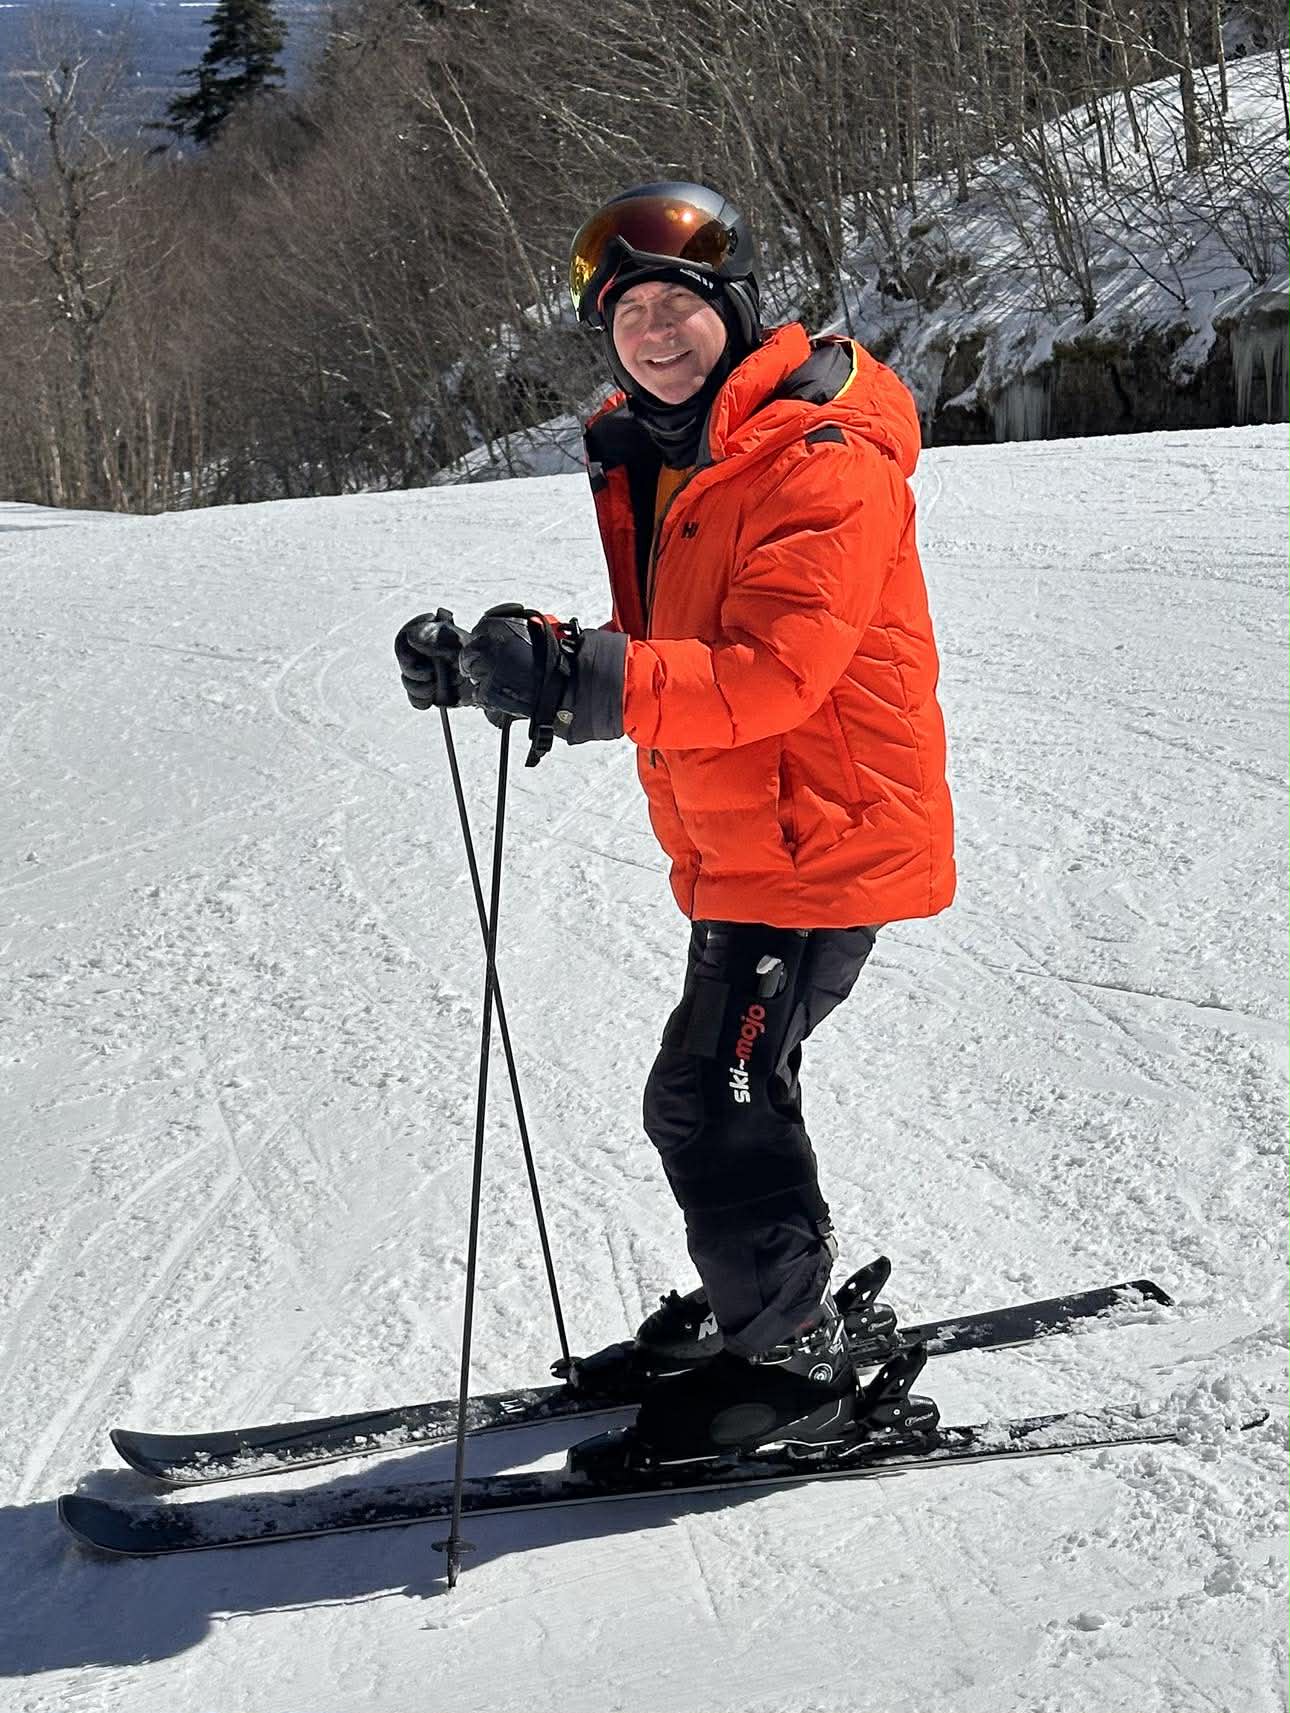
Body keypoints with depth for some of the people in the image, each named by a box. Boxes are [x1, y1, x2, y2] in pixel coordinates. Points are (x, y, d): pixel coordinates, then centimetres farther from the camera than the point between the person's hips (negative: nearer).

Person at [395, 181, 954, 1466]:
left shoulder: (821, 460, -20)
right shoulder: (664, 463, 11)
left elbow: (769, 672, -31)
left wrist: (577, 679, -40)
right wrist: (514, 662, -5)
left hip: (819, 836, -9)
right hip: (740, 849, 9)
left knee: (710, 1100, -7)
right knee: (716, 1091, 20)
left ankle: (789, 1365, 8)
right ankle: (774, 1295, 40)